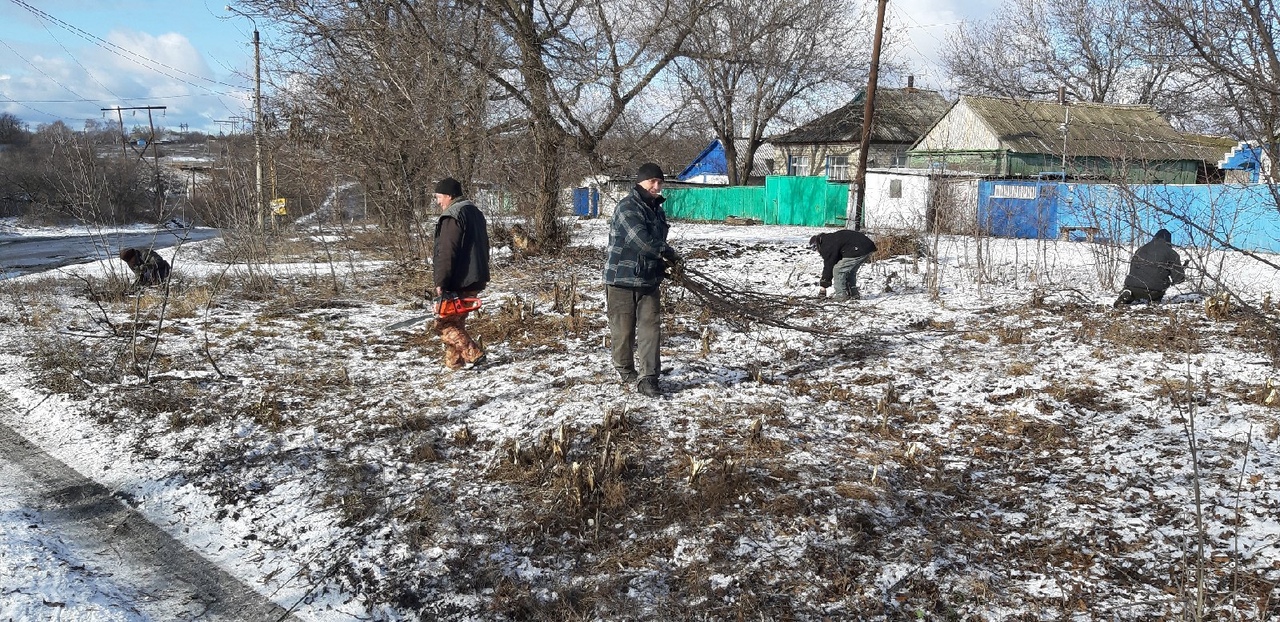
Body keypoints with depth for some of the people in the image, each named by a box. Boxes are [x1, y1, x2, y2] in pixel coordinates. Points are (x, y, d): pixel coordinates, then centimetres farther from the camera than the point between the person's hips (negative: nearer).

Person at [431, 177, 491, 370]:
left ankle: (473, 355, -9)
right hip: (476, 280, 10)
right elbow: (483, 246, 24)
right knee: (456, 322, 15)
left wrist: (441, 283, -21)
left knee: (444, 324, -3)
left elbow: (447, 253, -22)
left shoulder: (452, 217, -15)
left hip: (458, 283, -10)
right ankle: (454, 362, 16)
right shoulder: (475, 212, 17)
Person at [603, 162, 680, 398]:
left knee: (651, 328, -3)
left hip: (649, 281, 7)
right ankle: (625, 370, 26)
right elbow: (641, 241, -26)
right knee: (623, 329, 5)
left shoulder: (657, 210, 13)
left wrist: (663, 264, 7)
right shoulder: (627, 208, -14)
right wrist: (670, 255, -14)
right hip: (622, 279, -6)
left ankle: (647, 378, -3)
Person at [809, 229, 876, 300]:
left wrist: (823, 285, 7)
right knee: (850, 271, 25)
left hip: (858, 251, -11)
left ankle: (841, 294, 1)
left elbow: (828, 266, -2)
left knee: (837, 270, -2)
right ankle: (854, 294, 26)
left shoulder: (827, 246, -5)